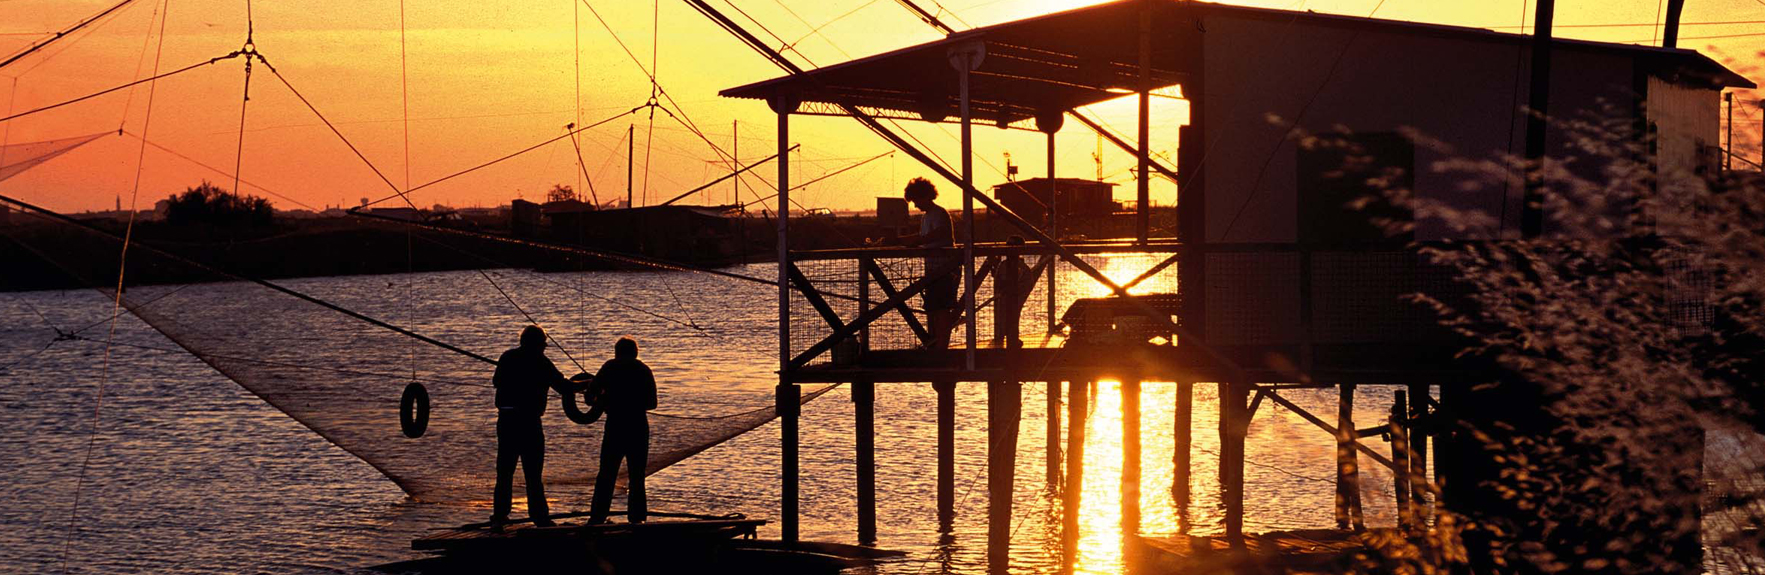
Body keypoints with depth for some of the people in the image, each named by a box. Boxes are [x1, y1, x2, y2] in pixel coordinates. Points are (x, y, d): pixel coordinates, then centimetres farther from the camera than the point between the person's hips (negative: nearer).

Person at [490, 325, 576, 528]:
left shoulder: (507, 357, 8)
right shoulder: (539, 362, -7)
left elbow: (496, 381, 21)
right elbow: (561, 386, -6)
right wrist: (579, 386, 13)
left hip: (505, 419, 5)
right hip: (528, 420, -5)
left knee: (505, 469, 12)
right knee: (533, 472, -1)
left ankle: (499, 515, 13)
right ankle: (539, 516, -1)